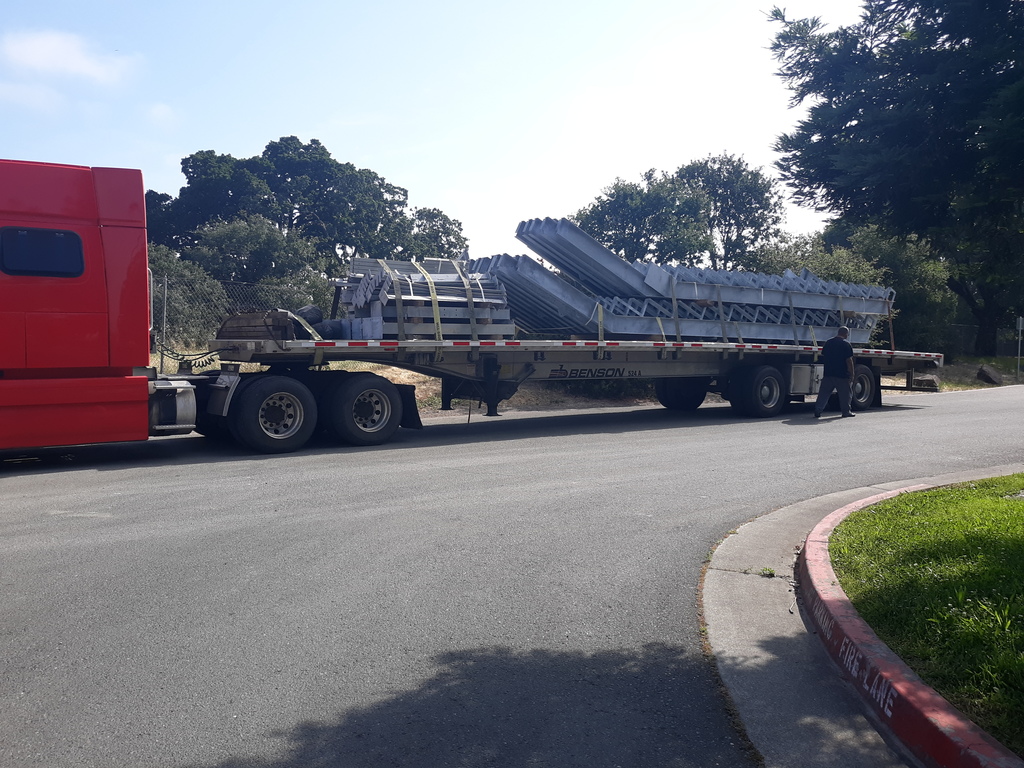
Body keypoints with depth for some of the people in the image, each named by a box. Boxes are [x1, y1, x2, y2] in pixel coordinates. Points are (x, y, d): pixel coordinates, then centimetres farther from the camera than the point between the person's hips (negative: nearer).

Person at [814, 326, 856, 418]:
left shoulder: (828, 343, 8)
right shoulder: (846, 344, -9)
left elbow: (823, 357, 16)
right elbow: (849, 361, -11)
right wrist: (852, 374, -6)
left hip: (828, 374, 5)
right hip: (842, 375, -5)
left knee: (824, 393, 5)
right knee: (845, 394, 10)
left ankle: (817, 411, -1)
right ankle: (846, 411, 16)